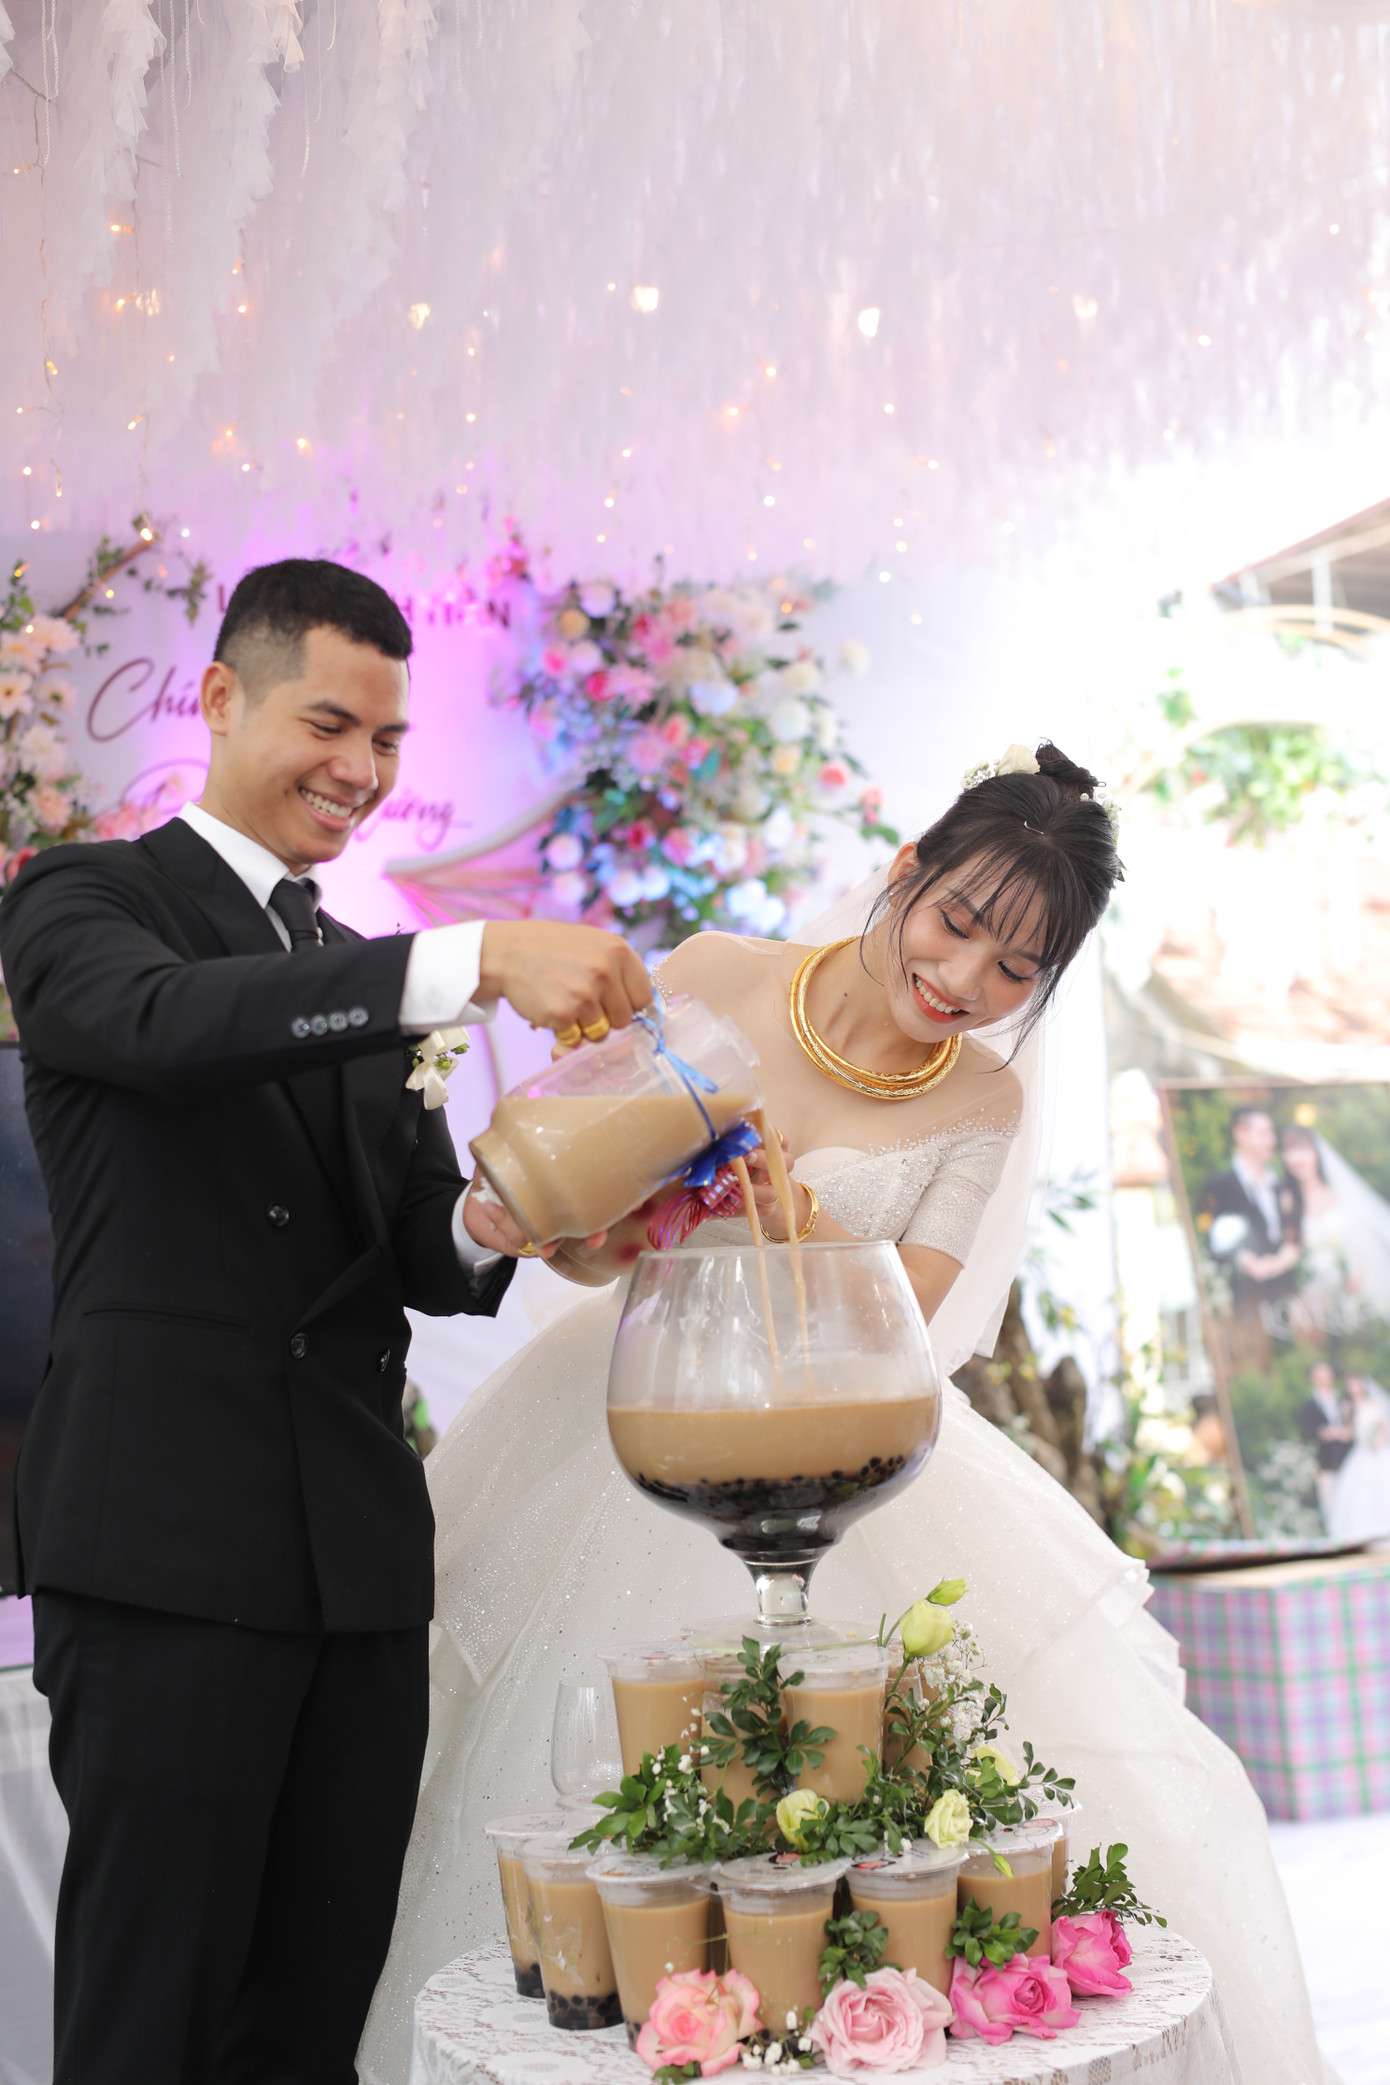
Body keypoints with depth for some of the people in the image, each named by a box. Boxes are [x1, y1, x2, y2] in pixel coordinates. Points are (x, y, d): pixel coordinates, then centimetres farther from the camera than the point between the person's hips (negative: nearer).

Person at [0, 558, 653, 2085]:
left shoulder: (368, 974, 21)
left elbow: (420, 1254, 16)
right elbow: (171, 1021, -22)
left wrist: (490, 1225, -9)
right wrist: (482, 962, -31)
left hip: (363, 1556, 6)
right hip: (164, 1542, -6)